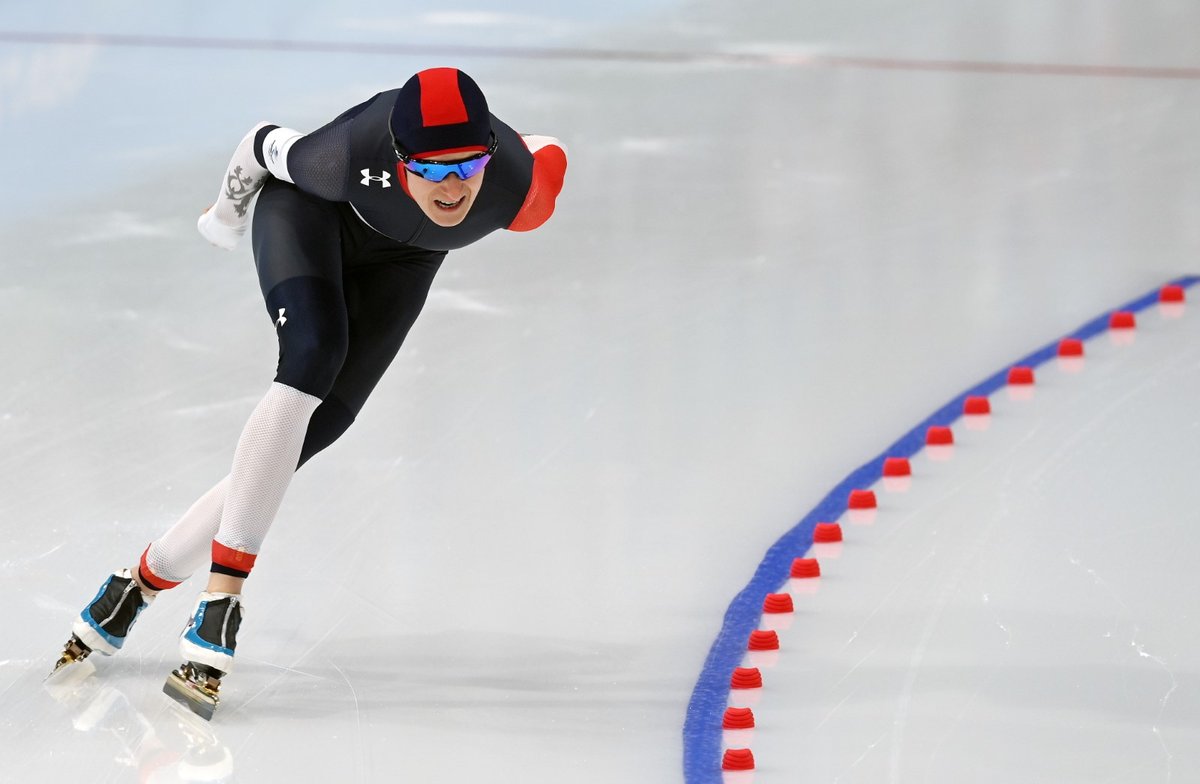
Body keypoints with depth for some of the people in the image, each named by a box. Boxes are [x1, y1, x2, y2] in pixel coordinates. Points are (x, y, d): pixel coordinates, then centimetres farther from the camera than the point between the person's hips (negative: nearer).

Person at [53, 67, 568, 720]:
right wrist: (227, 210, 2)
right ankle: (223, 593, -31)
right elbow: (265, 143, -19)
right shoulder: (352, 157, -40)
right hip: (309, 211, -3)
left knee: (298, 440, -8)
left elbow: (550, 153, -12)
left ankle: (145, 580, 4)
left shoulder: (523, 188, -37)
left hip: (401, 259, 3)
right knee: (312, 354, -31)